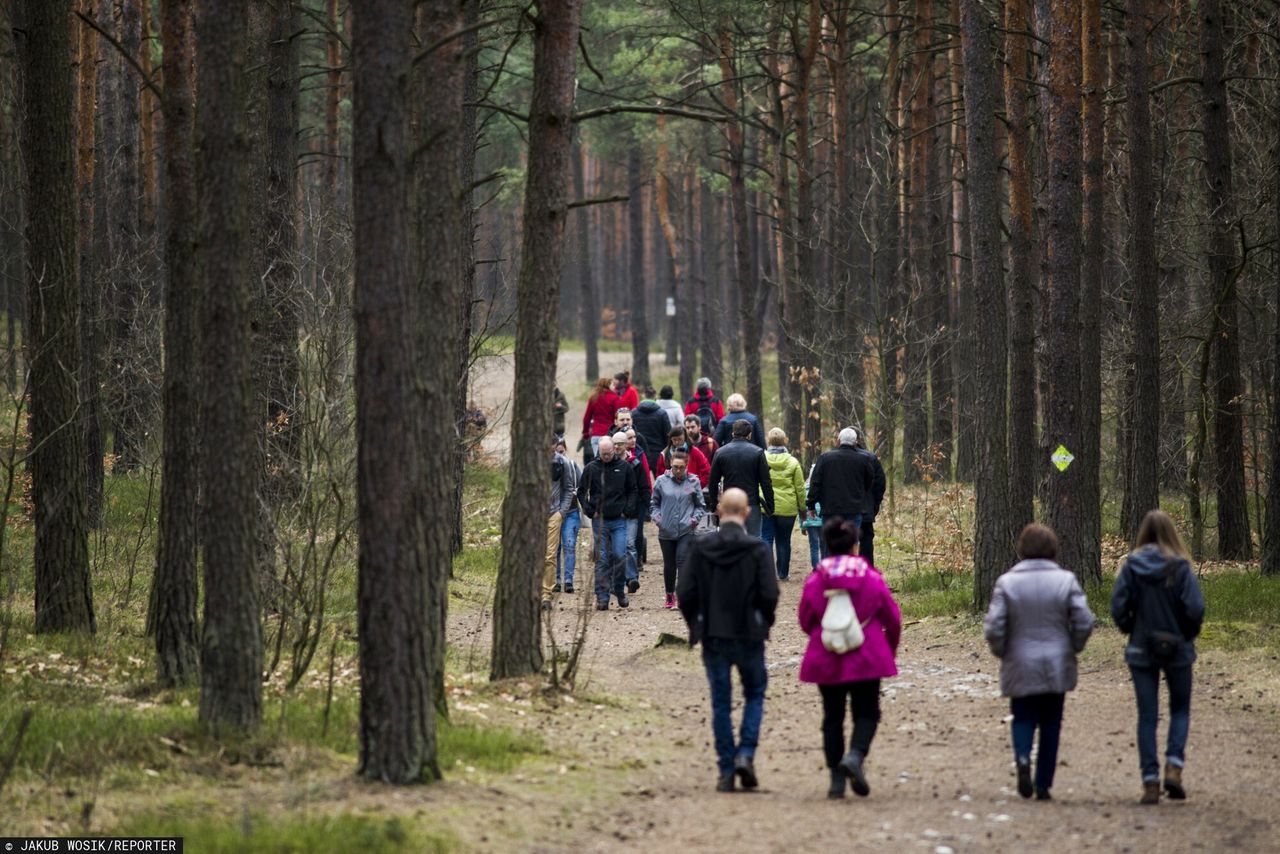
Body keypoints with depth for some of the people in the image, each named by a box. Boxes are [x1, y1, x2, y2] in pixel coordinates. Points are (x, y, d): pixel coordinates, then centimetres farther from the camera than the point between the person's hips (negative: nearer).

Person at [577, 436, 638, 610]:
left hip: (619, 520, 0)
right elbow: (581, 491, 10)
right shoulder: (591, 468, 2)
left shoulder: (624, 467, 3)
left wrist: (628, 510, -1)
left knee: (620, 556, -7)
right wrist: (589, 511, -1)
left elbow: (633, 491, 11)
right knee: (601, 559, 0)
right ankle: (602, 597, 2)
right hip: (599, 521, 0)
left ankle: (619, 590, 13)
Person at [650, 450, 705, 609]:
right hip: (666, 531, 2)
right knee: (669, 565, 11)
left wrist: (695, 518, -5)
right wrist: (656, 517, -3)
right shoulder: (662, 481, 3)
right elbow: (654, 503, 13)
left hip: (686, 531, -2)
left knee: (683, 561, -15)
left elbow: (700, 506, 11)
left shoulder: (693, 482, 2)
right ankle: (670, 595, 26)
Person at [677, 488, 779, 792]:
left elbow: (685, 593, -4)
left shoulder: (700, 547, -4)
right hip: (749, 635, -1)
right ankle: (746, 754, -2)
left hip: (713, 635, 1)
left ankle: (726, 770, 7)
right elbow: (769, 594, -12)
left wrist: (696, 624, 12)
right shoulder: (757, 549, -9)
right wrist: (764, 623, 7)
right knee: (754, 694, 16)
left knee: (721, 702, 8)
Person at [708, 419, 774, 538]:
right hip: (752, 505, -2)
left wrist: (713, 505, 16)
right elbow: (766, 482, -4)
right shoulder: (757, 453, -4)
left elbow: (712, 483, 7)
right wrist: (769, 506, 3)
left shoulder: (720, 453, 2)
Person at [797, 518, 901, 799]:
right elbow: (893, 618, 3)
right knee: (866, 712, 8)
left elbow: (805, 620, 4)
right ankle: (856, 755, -20)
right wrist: (891, 648, 22)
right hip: (866, 659, -1)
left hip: (826, 659, 1)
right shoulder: (871, 577, -5)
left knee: (832, 716, 10)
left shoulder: (816, 579, -5)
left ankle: (836, 779, 7)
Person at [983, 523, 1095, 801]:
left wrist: (1002, 653, 8)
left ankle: (1022, 756, -21)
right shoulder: (1066, 581, -5)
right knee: (1051, 724, 10)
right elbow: (1084, 623, -7)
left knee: (1023, 718, 11)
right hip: (1057, 666, 1)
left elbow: (993, 628, -10)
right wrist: (1073, 648, 10)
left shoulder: (1007, 582, -7)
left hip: (1020, 666, -1)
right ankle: (1043, 785, 11)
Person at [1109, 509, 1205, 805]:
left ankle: (1150, 781, 3)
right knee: (1180, 710, 16)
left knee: (1147, 716, 6)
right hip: (1177, 649, -1)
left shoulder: (1131, 565, -5)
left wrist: (1131, 631, 10)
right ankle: (1174, 766, -4)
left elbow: (1118, 607, -8)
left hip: (1141, 650, 1)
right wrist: (1189, 634, 5)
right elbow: (1195, 608, -14)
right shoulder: (1180, 567, -10)